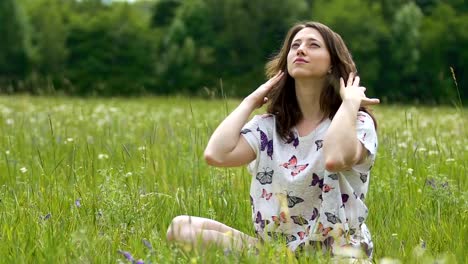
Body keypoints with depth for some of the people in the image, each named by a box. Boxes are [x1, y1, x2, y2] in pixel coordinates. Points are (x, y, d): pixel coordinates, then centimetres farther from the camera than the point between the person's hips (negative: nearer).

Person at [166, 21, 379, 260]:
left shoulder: (357, 123, -3)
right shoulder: (268, 126, 8)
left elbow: (334, 159, -29)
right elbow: (216, 154, -12)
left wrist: (350, 101, -14)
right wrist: (251, 100, 2)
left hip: (337, 254, -5)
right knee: (182, 227, -14)